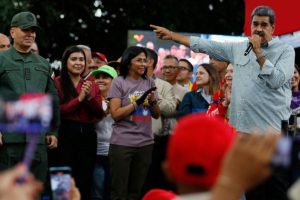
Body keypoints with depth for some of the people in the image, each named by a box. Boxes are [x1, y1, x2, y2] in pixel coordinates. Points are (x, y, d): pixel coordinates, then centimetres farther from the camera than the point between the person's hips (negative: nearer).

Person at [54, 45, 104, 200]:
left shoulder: (92, 86, 13)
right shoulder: (57, 83, -2)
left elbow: (100, 114, 6)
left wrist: (89, 97, -10)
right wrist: (79, 99, -13)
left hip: (88, 134, 4)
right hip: (65, 134, -4)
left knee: (85, 181, 8)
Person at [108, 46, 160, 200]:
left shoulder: (149, 83, 11)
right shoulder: (119, 82, -3)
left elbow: (156, 115, 13)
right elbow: (115, 114, -11)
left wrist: (153, 102, -7)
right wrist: (138, 102, -16)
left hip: (145, 143, 4)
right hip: (122, 143, -4)